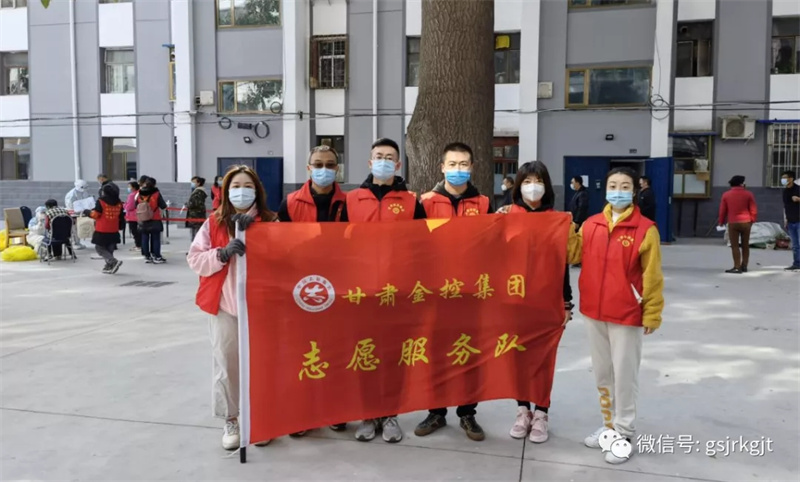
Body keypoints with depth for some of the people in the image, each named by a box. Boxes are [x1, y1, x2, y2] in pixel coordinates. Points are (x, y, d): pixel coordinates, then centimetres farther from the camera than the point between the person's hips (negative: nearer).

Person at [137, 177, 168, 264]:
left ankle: (147, 256, 15)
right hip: (155, 221, -4)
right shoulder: (156, 194, -12)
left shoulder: (139, 194, 0)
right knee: (156, 239, 2)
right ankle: (156, 257, 2)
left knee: (144, 239, 11)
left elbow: (136, 206, 8)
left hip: (142, 221, 4)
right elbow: (163, 206, -10)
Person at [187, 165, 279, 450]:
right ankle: (231, 420, 22)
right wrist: (222, 253, -16)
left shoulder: (269, 222, 3)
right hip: (223, 305, 0)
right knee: (226, 364, 5)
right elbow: (195, 260, 0)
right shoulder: (213, 223, 4)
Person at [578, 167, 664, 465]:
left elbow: (652, 276, -7)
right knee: (602, 374, 16)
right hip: (593, 311, 5)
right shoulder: (591, 225, 3)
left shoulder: (645, 229, -9)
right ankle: (609, 425, 33)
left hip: (627, 315, -5)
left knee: (624, 375, 5)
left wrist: (652, 314, -5)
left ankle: (623, 434, 20)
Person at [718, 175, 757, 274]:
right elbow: (753, 210, 1)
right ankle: (744, 266, 18)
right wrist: (752, 221, 15)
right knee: (745, 245, 13)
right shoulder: (748, 194, 1)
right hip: (746, 222, 1)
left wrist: (721, 222, 14)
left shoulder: (726, 195, 1)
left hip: (733, 223, -1)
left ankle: (737, 267, -4)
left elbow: (722, 210, 2)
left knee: (735, 246, 0)